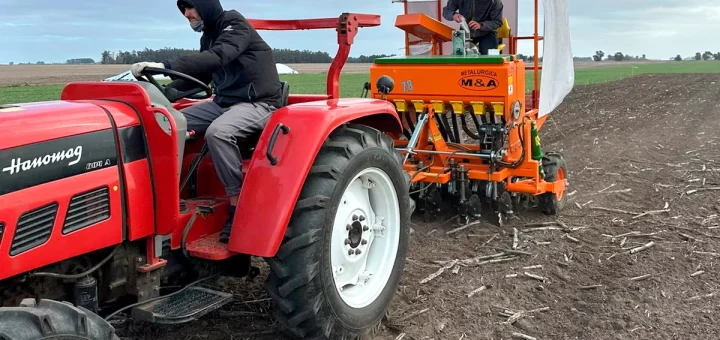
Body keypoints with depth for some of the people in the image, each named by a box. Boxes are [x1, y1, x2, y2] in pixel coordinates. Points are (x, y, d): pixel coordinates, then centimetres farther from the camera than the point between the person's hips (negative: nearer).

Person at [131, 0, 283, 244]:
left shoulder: (236, 24, -12)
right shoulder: (208, 35, 14)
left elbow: (216, 57, -30)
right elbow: (199, 75, 17)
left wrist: (165, 66, -37)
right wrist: (165, 92, 1)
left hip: (258, 102, -9)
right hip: (224, 102, 9)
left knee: (217, 132, -35)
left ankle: (239, 207, -25)